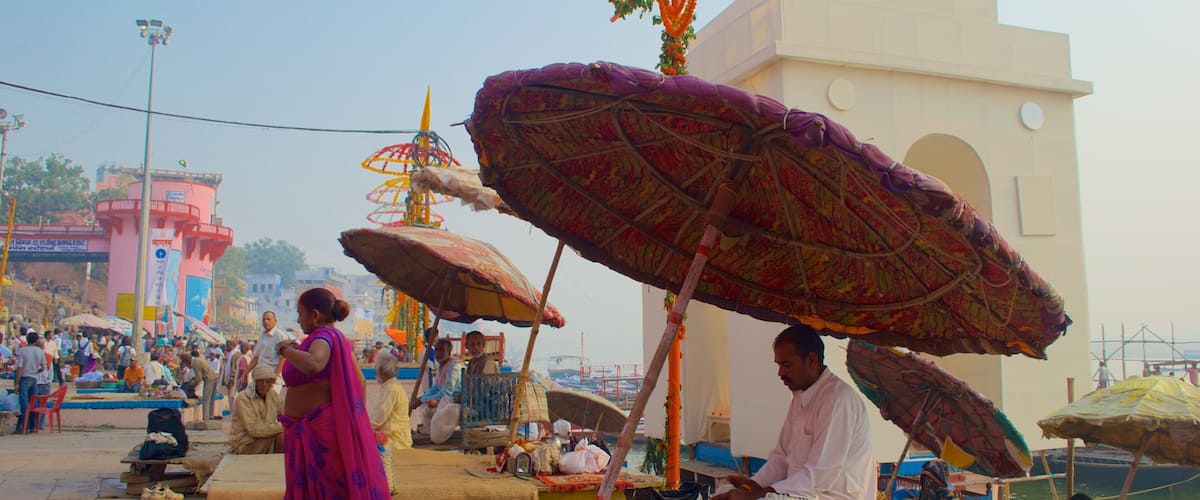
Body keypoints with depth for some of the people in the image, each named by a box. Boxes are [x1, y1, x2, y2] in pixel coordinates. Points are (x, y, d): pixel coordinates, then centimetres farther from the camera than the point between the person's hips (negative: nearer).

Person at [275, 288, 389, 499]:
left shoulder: (322, 337, -15)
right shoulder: (338, 338, 13)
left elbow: (313, 364, -38)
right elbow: (360, 381, 16)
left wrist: (286, 349, -21)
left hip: (316, 430, -9)